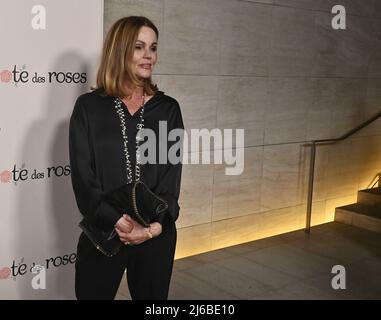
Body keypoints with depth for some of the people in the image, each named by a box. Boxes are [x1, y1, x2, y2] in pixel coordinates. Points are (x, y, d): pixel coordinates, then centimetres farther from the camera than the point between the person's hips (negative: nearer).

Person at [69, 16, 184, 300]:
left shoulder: (168, 108, 5)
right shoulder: (89, 106, 0)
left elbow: (172, 174, -1)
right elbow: (83, 176, -6)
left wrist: (155, 225, -15)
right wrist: (119, 222, -17)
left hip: (157, 233, 2)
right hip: (102, 232, -1)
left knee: (151, 295, 14)